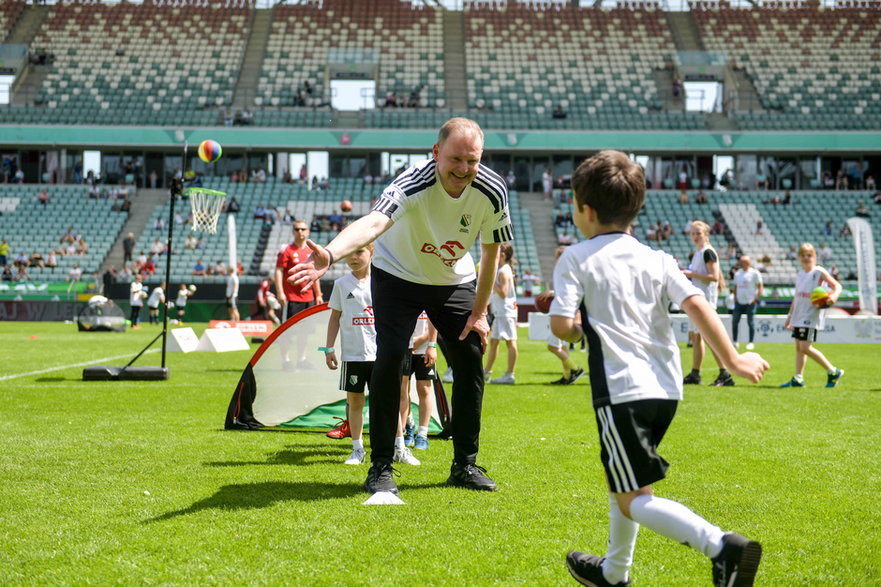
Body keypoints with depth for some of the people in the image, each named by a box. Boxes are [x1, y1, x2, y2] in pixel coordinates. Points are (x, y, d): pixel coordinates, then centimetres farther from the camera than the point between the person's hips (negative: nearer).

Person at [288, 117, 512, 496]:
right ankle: (381, 467, -4)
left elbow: (491, 251, -4)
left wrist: (479, 313, -3)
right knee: (389, 360, -16)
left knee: (471, 363, 0)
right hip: (397, 276, -4)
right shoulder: (414, 184, -35)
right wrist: (330, 254, -73)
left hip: (455, 281, 4)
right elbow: (374, 221, -54)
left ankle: (465, 465, 16)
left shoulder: (491, 191, -21)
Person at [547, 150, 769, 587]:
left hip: (621, 390, -7)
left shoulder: (576, 258, -2)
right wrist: (732, 359, 0)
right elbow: (697, 306, -3)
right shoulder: (657, 259, 10)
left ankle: (721, 547, -23)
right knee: (622, 482, 25)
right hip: (667, 388, 7)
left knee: (633, 499, -3)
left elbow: (561, 325, -11)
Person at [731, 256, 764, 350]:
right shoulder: (737, 273, 13)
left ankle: (751, 343, 5)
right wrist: (735, 297, 8)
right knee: (734, 321, 1)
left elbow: (761, 287, -4)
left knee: (751, 323, -2)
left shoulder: (754, 273, -3)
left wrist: (756, 299, -12)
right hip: (739, 302, 5)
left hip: (750, 302, -5)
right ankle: (735, 341, 10)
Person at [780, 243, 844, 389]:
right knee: (798, 347, 7)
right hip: (799, 316, 8)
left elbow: (837, 285, -10)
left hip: (812, 315, -8)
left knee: (805, 347, -14)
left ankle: (833, 372, -3)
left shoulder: (819, 272, -6)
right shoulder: (800, 275, 15)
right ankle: (798, 378, 11)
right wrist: (790, 315, 23)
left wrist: (834, 296, -31)